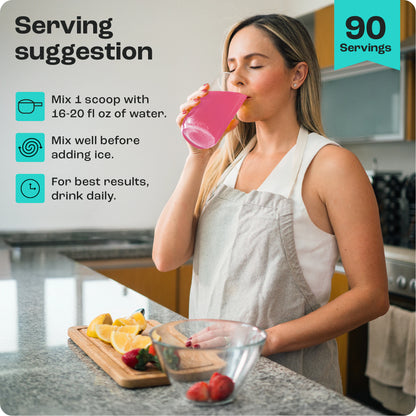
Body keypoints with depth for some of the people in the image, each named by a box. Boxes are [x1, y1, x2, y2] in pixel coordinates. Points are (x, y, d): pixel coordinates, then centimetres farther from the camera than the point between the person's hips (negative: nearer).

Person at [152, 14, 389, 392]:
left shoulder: (331, 165, -10)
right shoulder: (224, 159, 6)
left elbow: (372, 296, -13)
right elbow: (166, 257, -4)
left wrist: (268, 339, -20)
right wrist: (197, 158, -10)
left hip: (288, 372, -5)